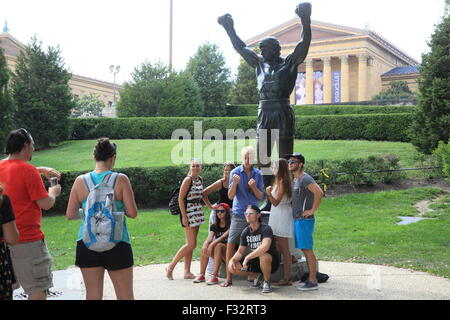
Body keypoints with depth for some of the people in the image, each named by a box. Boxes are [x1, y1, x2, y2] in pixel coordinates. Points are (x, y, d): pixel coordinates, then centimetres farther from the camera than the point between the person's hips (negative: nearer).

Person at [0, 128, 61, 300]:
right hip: (28, 241, -8)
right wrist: (53, 192, 8)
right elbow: (46, 204, -12)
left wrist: (41, 170, 25)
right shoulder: (28, 170, -14)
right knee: (38, 291, -1)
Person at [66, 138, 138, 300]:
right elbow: (133, 213, -9)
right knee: (126, 296, 9)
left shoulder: (80, 181, 0)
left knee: (93, 295, 11)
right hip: (117, 244, -2)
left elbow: (70, 215, 0)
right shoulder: (121, 179, -7)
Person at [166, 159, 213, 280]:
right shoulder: (188, 180, -12)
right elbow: (180, 199, -15)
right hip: (188, 213, -8)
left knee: (190, 244, 10)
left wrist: (210, 206, 21)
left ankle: (187, 272, 15)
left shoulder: (200, 179, 11)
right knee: (191, 245, -9)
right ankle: (170, 267, 2)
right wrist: (184, 216, -19)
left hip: (198, 213, 8)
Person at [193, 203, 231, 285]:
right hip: (218, 254, 5)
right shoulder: (214, 226, 10)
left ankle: (214, 276, -38)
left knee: (218, 246, -35)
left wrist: (213, 244, -36)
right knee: (204, 248, -23)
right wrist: (205, 245, -30)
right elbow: (209, 238, -6)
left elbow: (224, 236, -21)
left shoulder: (230, 224, -5)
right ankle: (201, 275, -21)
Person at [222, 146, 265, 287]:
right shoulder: (235, 172, -1)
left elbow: (260, 197, 6)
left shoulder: (258, 174, 5)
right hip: (238, 214, -2)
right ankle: (229, 278, 0)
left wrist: (254, 187, -13)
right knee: (230, 244, -6)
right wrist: (234, 184, -22)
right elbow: (230, 196, -4)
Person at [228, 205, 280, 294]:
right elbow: (240, 252, 6)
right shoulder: (245, 232, 1)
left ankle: (267, 282, -12)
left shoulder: (266, 229, -19)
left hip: (271, 262, -6)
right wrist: (232, 260, -16)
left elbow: (265, 247, -37)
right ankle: (258, 276, 10)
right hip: (255, 262, 6)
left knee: (263, 256, -41)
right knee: (232, 267, -10)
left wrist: (247, 258, -35)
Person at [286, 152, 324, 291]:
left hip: (304, 219, -10)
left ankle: (313, 281, -2)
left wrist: (312, 210, -21)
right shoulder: (294, 180, 17)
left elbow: (319, 192, -26)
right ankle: (311, 278, 19)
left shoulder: (305, 178, -13)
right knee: (305, 250, 12)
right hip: (297, 219, 10)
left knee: (307, 249, -7)